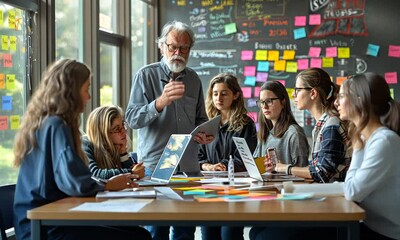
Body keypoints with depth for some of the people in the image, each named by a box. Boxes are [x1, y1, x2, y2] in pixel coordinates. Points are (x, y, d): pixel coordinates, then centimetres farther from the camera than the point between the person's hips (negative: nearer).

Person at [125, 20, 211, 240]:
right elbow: (132, 119, -12)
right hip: (154, 166, -4)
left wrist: (204, 134, -2)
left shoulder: (193, 79, 11)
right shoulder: (146, 75, -2)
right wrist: (160, 102, -27)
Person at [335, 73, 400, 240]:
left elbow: (352, 192, -21)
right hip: (372, 226, 8)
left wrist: (358, 150, -11)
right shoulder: (365, 138, 7)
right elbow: (356, 186, 8)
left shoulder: (384, 140, -21)